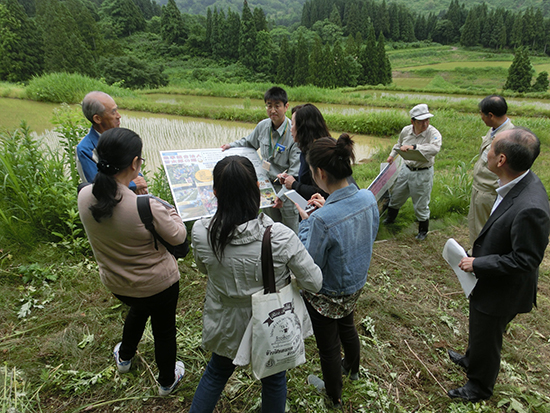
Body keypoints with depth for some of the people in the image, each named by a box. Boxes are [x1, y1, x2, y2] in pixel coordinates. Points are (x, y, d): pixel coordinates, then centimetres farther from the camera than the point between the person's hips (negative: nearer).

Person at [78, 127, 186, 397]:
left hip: (116, 283, 6)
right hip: (158, 284, -5)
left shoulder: (85, 196, -18)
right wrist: (170, 211, -5)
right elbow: (177, 236, -18)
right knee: (164, 329, 23)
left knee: (138, 309, 38)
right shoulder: (147, 207, -36)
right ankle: (166, 381, 49)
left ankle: (124, 357, 64)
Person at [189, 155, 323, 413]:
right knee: (273, 378, 29)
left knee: (217, 372, 32)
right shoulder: (281, 237, -32)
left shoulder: (201, 233, -24)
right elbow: (314, 283, -19)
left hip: (225, 326, 2)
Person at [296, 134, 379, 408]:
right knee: (347, 326, 35)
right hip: (356, 284, 7)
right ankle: (352, 368, 64)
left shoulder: (322, 219, -39)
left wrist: (305, 221, -19)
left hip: (327, 297, -7)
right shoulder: (368, 198, -16)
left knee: (328, 346, 21)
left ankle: (334, 395, 49)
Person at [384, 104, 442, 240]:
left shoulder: (433, 133, -21)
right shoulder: (406, 131, -4)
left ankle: (423, 231, 28)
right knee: (395, 196, 20)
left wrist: (414, 147, -46)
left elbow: (435, 149, -42)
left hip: (423, 173, -5)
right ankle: (390, 219, 47)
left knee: (421, 204, 5)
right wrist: (392, 155, 17)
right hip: (406, 169, 5)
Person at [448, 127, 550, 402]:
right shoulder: (519, 184, -9)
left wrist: (477, 264, -21)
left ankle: (480, 387, 45)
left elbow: (524, 260, -28)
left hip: (500, 292, -8)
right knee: (479, 330, 33)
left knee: (486, 340, 18)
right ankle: (472, 360, 61)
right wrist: (478, 259, 9)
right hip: (488, 281, 8)